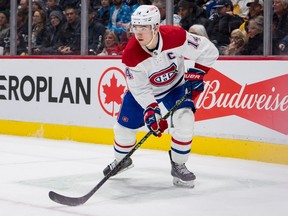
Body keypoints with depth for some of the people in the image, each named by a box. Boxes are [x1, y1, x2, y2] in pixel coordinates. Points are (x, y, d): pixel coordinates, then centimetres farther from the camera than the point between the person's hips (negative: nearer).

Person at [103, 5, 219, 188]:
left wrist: (197, 74, -23)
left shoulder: (176, 36, -33)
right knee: (124, 127, 5)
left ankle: (178, 165, -2)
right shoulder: (131, 54, -30)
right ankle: (122, 160, 38)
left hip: (176, 85, -1)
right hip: (145, 89, 1)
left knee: (184, 121, -23)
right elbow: (140, 89, -22)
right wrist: (150, 110, -34)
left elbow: (209, 51, -20)